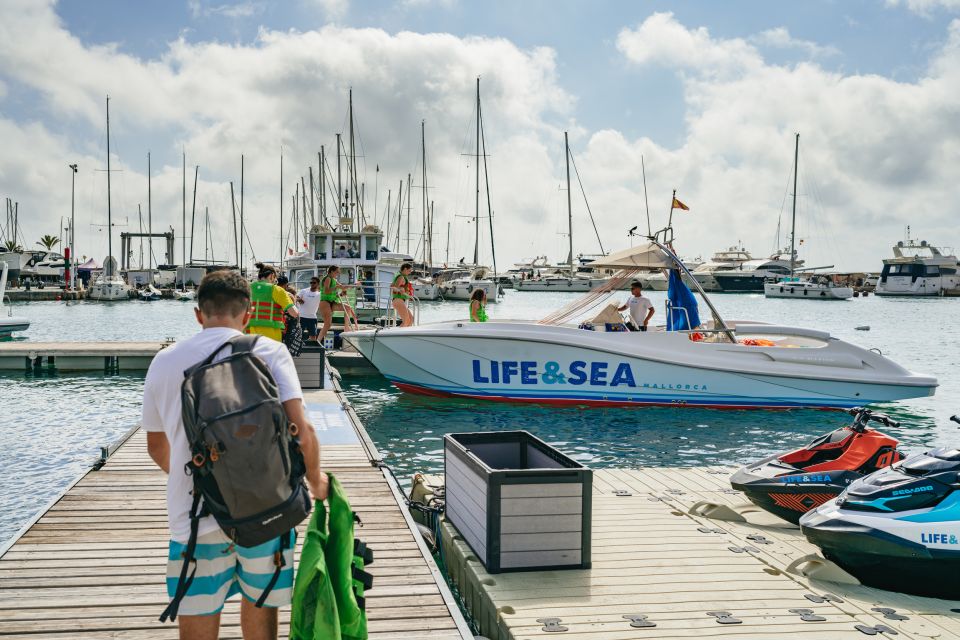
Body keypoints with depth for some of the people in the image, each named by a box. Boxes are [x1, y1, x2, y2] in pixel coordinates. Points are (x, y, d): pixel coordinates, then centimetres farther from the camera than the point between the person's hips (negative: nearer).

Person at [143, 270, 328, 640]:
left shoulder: (164, 362, 7)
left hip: (194, 520, 1)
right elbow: (301, 429, -11)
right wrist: (315, 480, 8)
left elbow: (157, 448, 19)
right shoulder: (268, 351, -1)